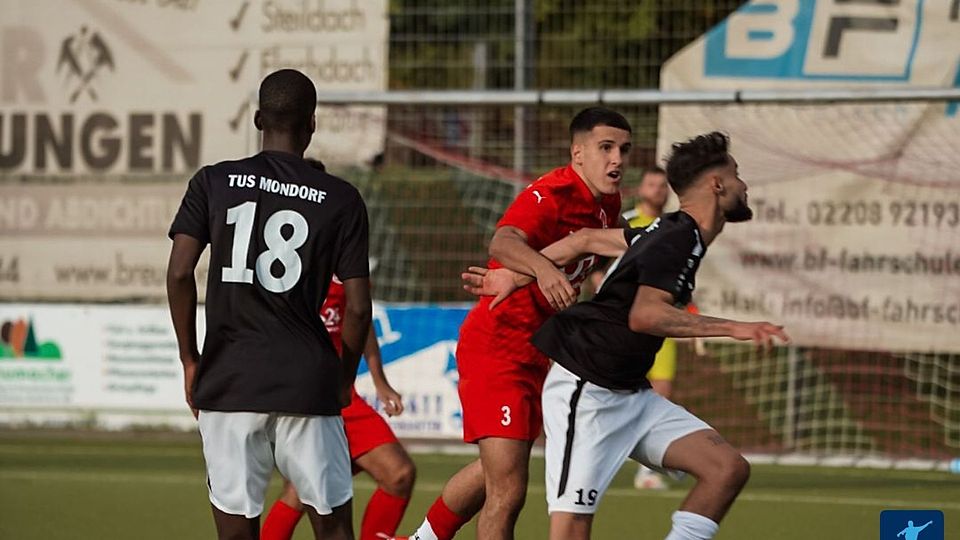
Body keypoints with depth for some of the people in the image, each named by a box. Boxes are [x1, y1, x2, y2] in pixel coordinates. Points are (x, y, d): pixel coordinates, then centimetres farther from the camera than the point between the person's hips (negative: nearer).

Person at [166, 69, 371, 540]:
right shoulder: (340, 200, 2)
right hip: (307, 384, -1)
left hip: (228, 380, 1)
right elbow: (357, 307, -1)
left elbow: (179, 275, -4)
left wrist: (190, 361, 7)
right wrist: (345, 377, 15)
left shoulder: (213, 183, 4)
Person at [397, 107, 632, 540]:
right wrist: (542, 267, -61)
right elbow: (502, 244, -43)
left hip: (533, 355, 10)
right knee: (508, 492, -14)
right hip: (495, 347, -9)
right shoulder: (553, 194, -22)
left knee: (495, 474, 24)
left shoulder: (608, 203, 5)